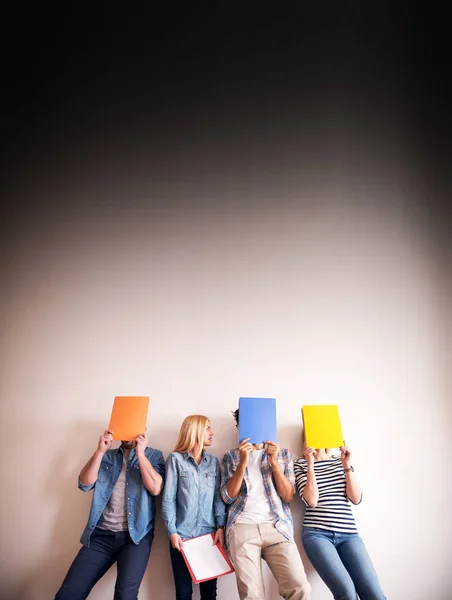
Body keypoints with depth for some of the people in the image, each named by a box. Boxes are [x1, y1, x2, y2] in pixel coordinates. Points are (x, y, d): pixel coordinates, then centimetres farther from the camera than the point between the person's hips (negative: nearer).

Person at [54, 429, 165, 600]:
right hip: (102, 534, 4)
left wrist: (140, 453, -13)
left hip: (135, 534, -3)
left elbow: (155, 488, -11)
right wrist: (100, 451, -7)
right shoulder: (106, 456, 14)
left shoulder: (153, 456, 4)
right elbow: (85, 484, 2)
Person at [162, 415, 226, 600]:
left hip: (209, 534, 3)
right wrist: (172, 532, -9)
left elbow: (218, 496, 7)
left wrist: (221, 526, -3)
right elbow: (168, 498, -3)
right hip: (182, 536, -3)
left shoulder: (213, 461, 11)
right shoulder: (176, 458, 0)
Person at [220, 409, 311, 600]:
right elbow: (228, 496, 2)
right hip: (242, 527, -1)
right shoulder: (231, 456, 12)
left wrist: (274, 462, -6)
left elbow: (288, 496, 6)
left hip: (277, 527, 1)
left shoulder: (283, 454, 14)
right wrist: (243, 463, -9)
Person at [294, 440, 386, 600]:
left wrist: (346, 466, -2)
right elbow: (311, 501, -7)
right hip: (317, 534, -3)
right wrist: (310, 464, -9)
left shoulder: (342, 460, 16)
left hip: (349, 534, 3)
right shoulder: (301, 464, 6)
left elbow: (356, 499, 6)